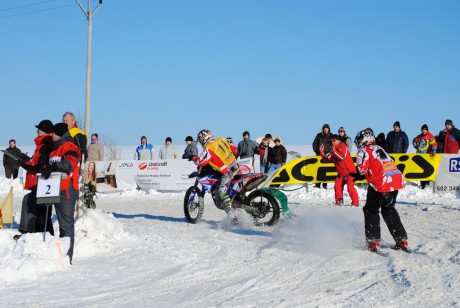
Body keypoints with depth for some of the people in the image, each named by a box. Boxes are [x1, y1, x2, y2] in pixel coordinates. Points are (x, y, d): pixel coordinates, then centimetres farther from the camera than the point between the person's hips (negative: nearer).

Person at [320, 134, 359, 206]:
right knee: (337, 186, 4)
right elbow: (328, 159, 8)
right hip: (341, 173, 8)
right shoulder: (334, 150, 9)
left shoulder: (343, 147, -15)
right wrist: (322, 152, -3)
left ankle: (355, 203, -8)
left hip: (350, 171, -8)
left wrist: (334, 150, -35)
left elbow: (342, 157, -31)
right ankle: (339, 201, 16)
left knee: (350, 187, -14)